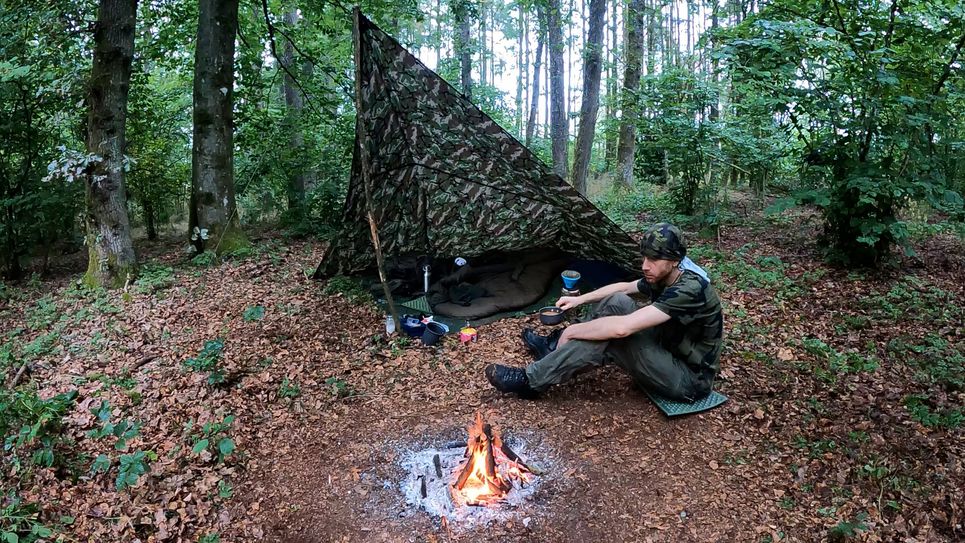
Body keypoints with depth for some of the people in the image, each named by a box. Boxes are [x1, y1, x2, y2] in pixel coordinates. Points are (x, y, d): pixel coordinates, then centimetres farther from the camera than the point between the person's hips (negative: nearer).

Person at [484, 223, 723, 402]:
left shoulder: (689, 289, -30)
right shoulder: (662, 278, -1)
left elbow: (622, 327, -37)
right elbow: (624, 287, 20)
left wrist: (573, 331, -23)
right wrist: (580, 299, 9)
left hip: (689, 380, -9)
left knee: (609, 339, -26)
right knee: (617, 301, -2)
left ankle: (531, 381, -18)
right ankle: (556, 348, 6)